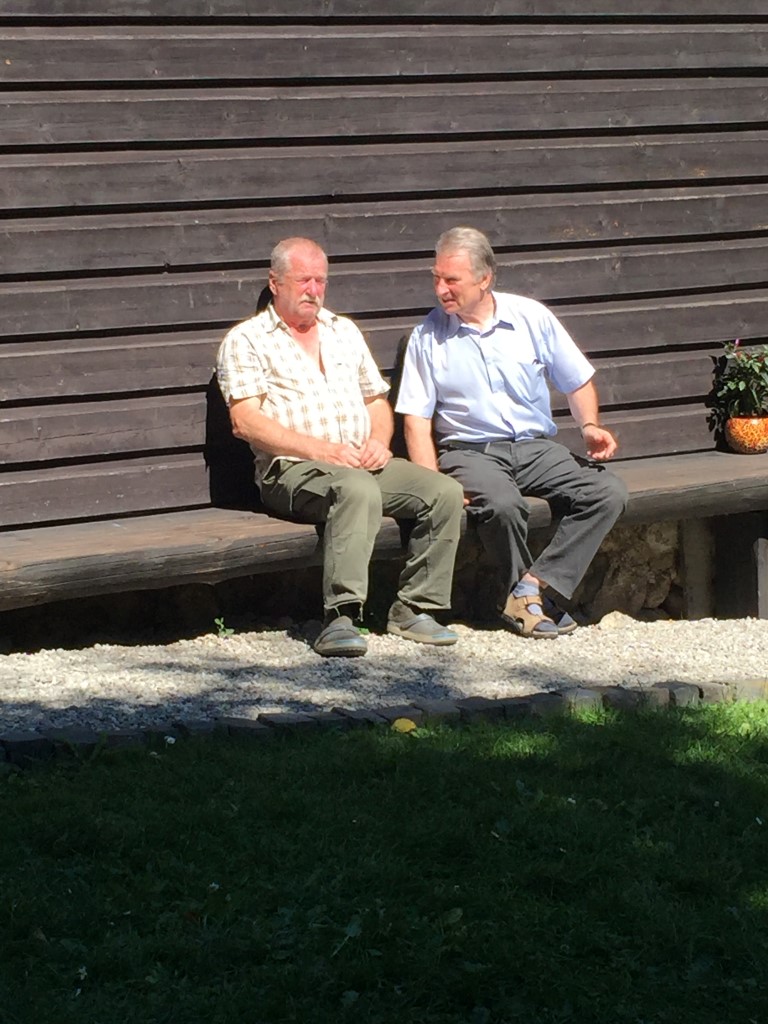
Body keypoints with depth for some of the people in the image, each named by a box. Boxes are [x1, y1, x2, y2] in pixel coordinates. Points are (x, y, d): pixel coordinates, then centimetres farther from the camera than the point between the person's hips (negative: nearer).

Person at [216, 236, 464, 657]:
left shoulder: (344, 331, 24)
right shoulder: (246, 340, 4)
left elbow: (378, 401, 27)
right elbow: (246, 421, -8)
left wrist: (378, 441, 2)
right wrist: (322, 450, -17)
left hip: (364, 463, 6)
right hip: (293, 468, -6)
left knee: (445, 492, -17)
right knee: (358, 490, -39)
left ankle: (414, 608, -10)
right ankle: (341, 617, -43)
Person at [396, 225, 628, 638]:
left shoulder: (531, 317, 5)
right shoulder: (428, 336, 1)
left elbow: (578, 381, 15)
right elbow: (416, 419, -2)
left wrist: (590, 426, -5)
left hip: (537, 447, 3)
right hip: (470, 450, -3)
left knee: (608, 493, -22)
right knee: (502, 505, -37)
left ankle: (531, 587, -26)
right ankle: (522, 588, -11)